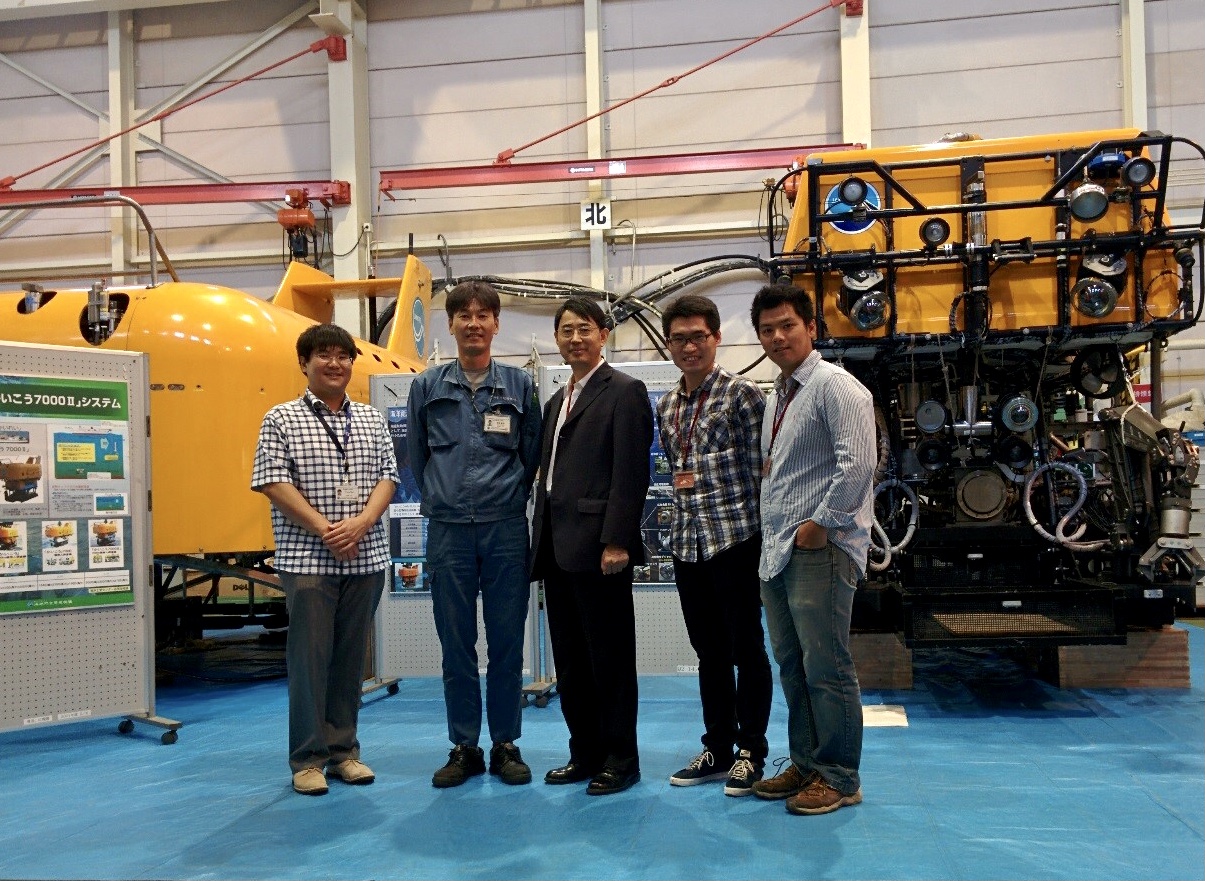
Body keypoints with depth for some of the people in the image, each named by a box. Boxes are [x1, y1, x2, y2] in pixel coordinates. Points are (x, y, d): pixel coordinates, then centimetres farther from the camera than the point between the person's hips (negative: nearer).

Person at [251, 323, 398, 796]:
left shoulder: (372, 420, 13)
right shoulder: (281, 420, 2)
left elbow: (387, 477, 8)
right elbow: (273, 482, -7)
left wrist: (362, 522, -11)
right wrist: (325, 529, -14)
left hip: (366, 558, 4)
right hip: (307, 559, -4)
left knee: (352, 656, 9)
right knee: (310, 656, -1)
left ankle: (344, 750, 20)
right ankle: (308, 758, 9)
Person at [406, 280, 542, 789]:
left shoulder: (519, 386, 6)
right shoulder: (427, 387, 7)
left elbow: (532, 458, 9)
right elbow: (416, 457, 14)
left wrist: (507, 501, 7)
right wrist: (439, 502, 11)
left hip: (506, 530, 0)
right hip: (447, 532, 1)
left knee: (506, 642, 4)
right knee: (456, 644, 6)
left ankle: (506, 745, 15)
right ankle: (464, 748, 16)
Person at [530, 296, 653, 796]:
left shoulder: (624, 391, -4)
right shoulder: (556, 402, 21)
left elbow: (631, 474, -13)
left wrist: (616, 542, -19)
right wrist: (541, 543, 14)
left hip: (596, 546, -8)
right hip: (558, 548, 8)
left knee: (610, 656, 1)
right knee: (569, 658, 12)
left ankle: (620, 759, 11)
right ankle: (585, 753, 22)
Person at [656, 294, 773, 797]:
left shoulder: (742, 395, -6)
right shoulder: (666, 406, 13)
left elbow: (760, 469, -7)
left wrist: (760, 534, -9)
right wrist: (682, 482, 8)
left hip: (735, 538, -6)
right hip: (687, 543, 6)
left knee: (747, 651, 3)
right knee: (709, 653, 13)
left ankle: (751, 752, 14)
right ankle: (718, 749, 24)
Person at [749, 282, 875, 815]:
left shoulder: (834, 386, -9)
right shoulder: (775, 397, 19)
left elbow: (857, 462, -20)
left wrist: (820, 524, -16)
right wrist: (772, 539, 15)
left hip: (818, 551, -9)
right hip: (777, 552, 9)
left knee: (826, 669, -3)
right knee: (791, 666, 14)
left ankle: (839, 778, 10)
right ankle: (805, 764, 26)